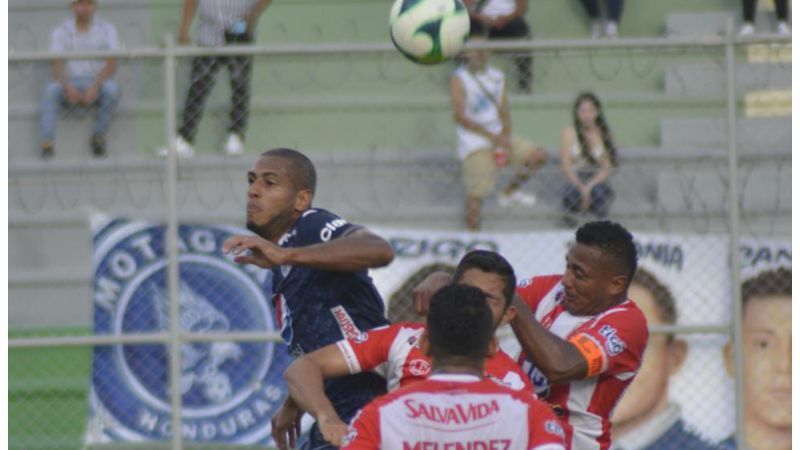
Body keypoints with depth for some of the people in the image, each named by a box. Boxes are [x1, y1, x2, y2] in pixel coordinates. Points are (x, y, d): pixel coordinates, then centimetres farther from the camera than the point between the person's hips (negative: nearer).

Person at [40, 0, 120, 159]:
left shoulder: (107, 29, 3)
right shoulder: (60, 31, 6)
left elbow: (111, 65, -8)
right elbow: (57, 66, -5)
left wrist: (95, 86, -25)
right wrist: (68, 86, -26)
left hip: (97, 82, -1)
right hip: (70, 84, 1)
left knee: (112, 88, -33)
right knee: (51, 89, -31)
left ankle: (98, 137, -19)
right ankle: (47, 143, -37)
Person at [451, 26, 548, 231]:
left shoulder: (497, 77, 10)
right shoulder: (459, 79, -9)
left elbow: (504, 113, 8)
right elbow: (460, 116, -18)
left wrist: (505, 139, -12)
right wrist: (492, 136, -23)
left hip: (498, 138, 7)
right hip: (474, 143, -6)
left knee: (539, 156, 4)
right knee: (476, 195, -15)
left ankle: (509, 194, 21)